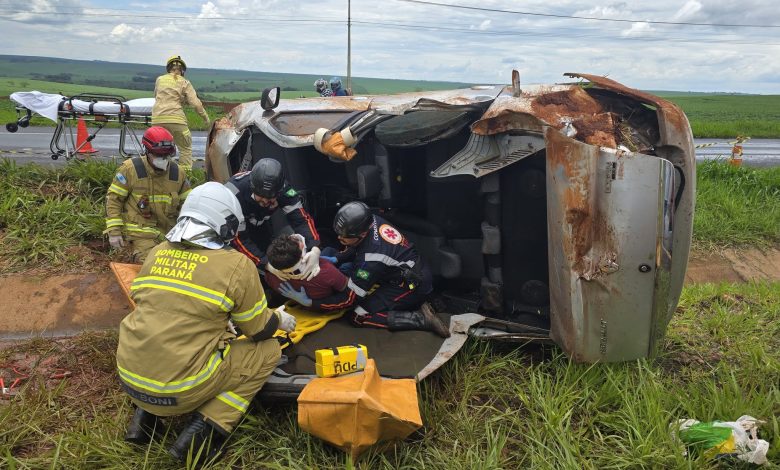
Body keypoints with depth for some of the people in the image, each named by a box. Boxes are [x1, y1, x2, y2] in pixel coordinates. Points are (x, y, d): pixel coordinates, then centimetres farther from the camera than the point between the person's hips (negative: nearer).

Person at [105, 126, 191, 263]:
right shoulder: (130, 169, -8)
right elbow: (113, 199, -3)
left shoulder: (177, 173, 4)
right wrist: (114, 231, -7)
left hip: (169, 230, 5)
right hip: (141, 232, -5)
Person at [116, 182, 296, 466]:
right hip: (179, 390, -6)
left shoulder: (157, 253, 4)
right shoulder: (237, 266, -11)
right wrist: (280, 319, 23)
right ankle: (201, 434, 1)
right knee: (269, 351, 10)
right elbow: (259, 330, 0)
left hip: (130, 377, 6)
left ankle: (146, 415, 19)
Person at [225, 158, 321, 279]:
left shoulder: (282, 188, -30)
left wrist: (315, 249, -51)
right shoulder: (235, 193, -40)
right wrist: (265, 263, -43)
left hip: (258, 226, 4)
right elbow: (238, 236, -35)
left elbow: (300, 219, -33)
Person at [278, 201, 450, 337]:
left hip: (414, 286, -9)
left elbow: (349, 298, -20)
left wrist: (308, 302, -19)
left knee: (360, 317, -9)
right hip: (413, 269, 9)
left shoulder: (370, 259, -31)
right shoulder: (370, 221, -10)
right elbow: (354, 250, 13)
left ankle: (420, 318, -9)